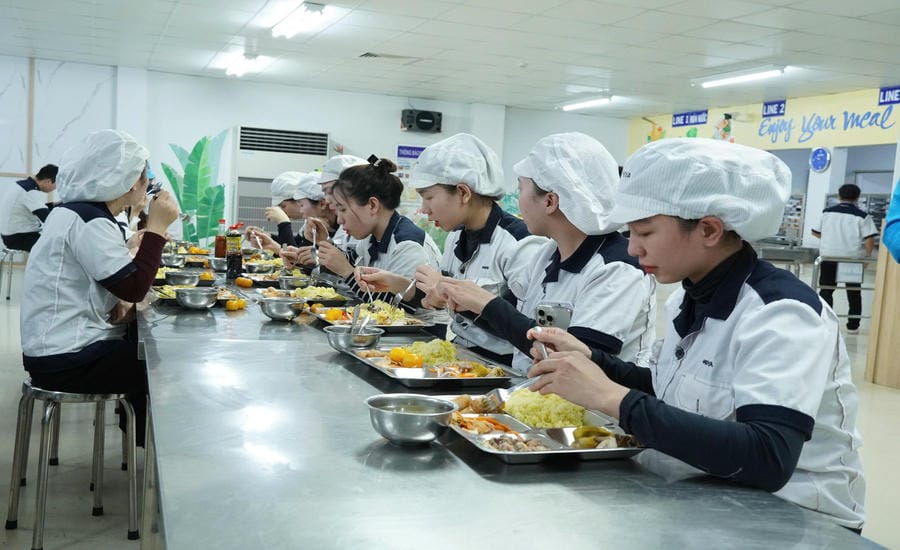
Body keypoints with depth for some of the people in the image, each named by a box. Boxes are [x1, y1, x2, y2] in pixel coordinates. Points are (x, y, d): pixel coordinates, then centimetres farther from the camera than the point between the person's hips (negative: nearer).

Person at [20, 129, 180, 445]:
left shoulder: (81, 212, 11)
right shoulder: (89, 222, -20)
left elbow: (120, 283, 15)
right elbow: (134, 288, -24)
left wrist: (123, 304, -6)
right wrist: (157, 226, -18)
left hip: (66, 344, 10)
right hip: (65, 359, -10)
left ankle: (138, 426, 27)